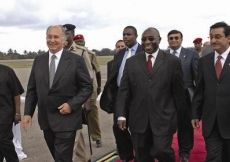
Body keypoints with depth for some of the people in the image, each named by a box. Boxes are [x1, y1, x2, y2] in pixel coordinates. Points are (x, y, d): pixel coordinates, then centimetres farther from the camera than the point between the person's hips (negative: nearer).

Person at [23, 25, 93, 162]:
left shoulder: (76, 60, -7)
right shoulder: (39, 60, 6)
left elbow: (87, 87, -6)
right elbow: (32, 89, 9)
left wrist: (71, 105, -17)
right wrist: (28, 113, 1)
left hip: (66, 119, -4)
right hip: (46, 119, 5)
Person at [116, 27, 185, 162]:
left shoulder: (173, 61, -1)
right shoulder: (131, 62, 6)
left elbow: (178, 91, 2)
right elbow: (124, 90, 4)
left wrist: (178, 117, 5)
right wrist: (121, 115, -3)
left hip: (164, 118, -2)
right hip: (138, 119, 3)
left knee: (162, 151, -8)